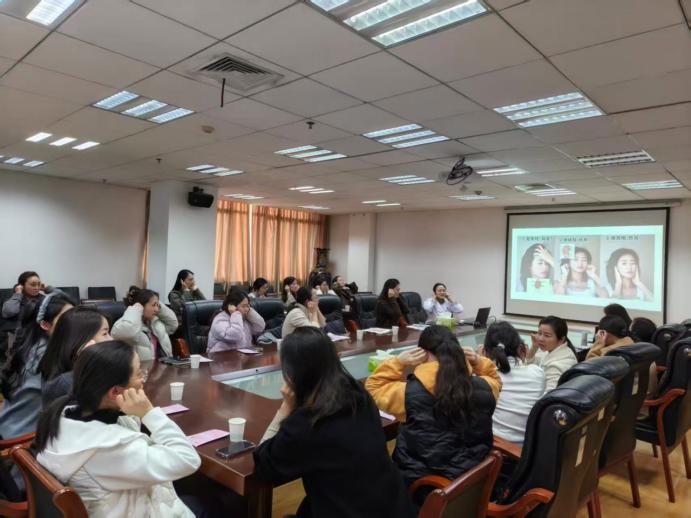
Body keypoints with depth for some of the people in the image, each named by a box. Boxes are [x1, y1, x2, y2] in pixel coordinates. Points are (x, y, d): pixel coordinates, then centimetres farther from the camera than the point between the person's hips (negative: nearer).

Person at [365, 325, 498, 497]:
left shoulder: (409, 393, -23)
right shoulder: (484, 388, -14)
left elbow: (373, 387, -4)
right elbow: (494, 378, 12)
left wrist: (398, 362, -11)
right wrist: (478, 362, -1)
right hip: (474, 479, 4)